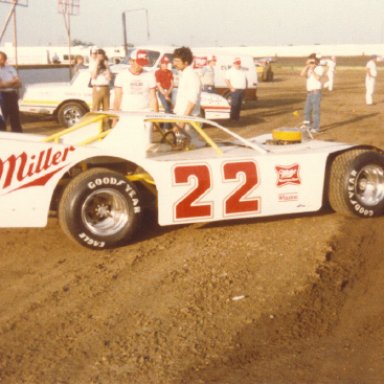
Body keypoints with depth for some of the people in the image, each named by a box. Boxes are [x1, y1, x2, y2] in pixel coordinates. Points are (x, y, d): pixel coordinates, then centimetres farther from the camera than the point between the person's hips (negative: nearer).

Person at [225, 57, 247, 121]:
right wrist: (231, 88, -15)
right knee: (234, 104, -12)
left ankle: (237, 117, 12)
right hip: (235, 90, -6)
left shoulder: (242, 71, 20)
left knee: (239, 105, 6)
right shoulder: (230, 71, -1)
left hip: (242, 90, 6)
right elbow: (227, 80, -9)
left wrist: (245, 87, 13)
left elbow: (245, 79, 28)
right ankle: (232, 118, -9)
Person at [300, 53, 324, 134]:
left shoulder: (319, 68, -5)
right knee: (307, 110, 12)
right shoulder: (309, 69, 15)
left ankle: (316, 128, -2)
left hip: (316, 92, -8)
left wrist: (312, 70, -17)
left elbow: (318, 78, -20)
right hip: (309, 92, 8)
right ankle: (308, 126, 24)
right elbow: (302, 74, -1)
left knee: (315, 110, -6)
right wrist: (306, 66, -7)